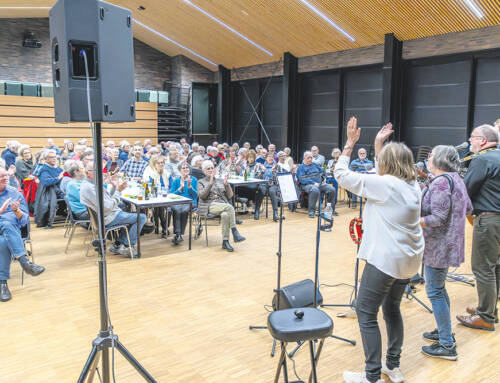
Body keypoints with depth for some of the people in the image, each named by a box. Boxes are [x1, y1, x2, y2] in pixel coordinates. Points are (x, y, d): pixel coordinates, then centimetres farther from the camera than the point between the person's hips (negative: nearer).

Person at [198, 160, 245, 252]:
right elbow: (201, 195, -6)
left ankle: (225, 241, -33)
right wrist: (210, 183, -14)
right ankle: (235, 233, -32)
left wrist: (226, 184, -4)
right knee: (230, 207, -32)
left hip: (223, 205, 3)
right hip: (209, 205, -3)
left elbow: (229, 196, 12)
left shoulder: (220, 181, 22)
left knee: (225, 214, -35)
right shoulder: (201, 182, 14)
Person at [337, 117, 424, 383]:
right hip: (409, 259, 9)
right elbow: (387, 173, 25)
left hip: (385, 259, -9)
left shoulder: (383, 184, -17)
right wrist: (379, 145, 26)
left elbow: (342, 175, -12)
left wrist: (349, 143, -3)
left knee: (366, 313, 1)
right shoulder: (413, 186, 7)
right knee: (392, 308, 21)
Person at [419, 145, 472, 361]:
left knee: (435, 292, -2)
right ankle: (444, 331, 33)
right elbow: (468, 209, 18)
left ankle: (447, 346, 5)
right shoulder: (455, 179, 11)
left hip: (438, 246, -10)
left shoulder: (440, 182, -20)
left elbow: (438, 218, -25)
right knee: (439, 288, 20)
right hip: (448, 244, 10)